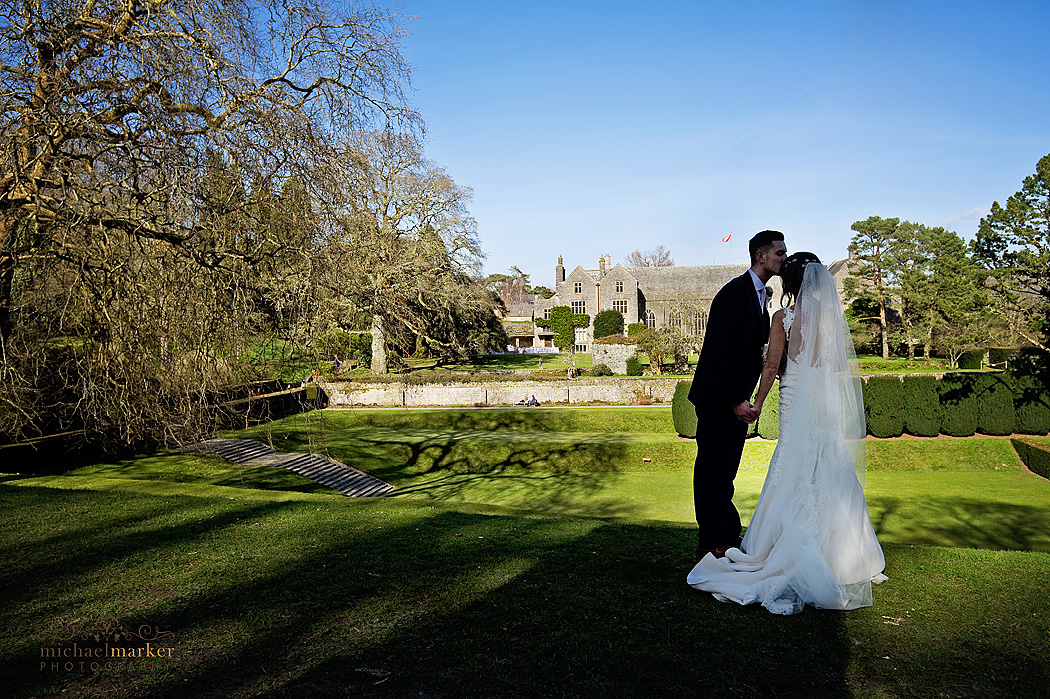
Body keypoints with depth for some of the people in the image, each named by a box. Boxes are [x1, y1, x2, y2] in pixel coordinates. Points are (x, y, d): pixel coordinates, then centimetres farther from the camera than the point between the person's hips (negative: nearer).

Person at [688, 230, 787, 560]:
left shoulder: (761, 295, 13)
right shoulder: (735, 292, -16)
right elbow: (720, 352, -21)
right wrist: (736, 400, -23)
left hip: (737, 400, 9)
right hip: (717, 399, -9)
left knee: (726, 470, 16)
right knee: (711, 469, 0)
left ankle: (729, 536, 26)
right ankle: (712, 543, 9)